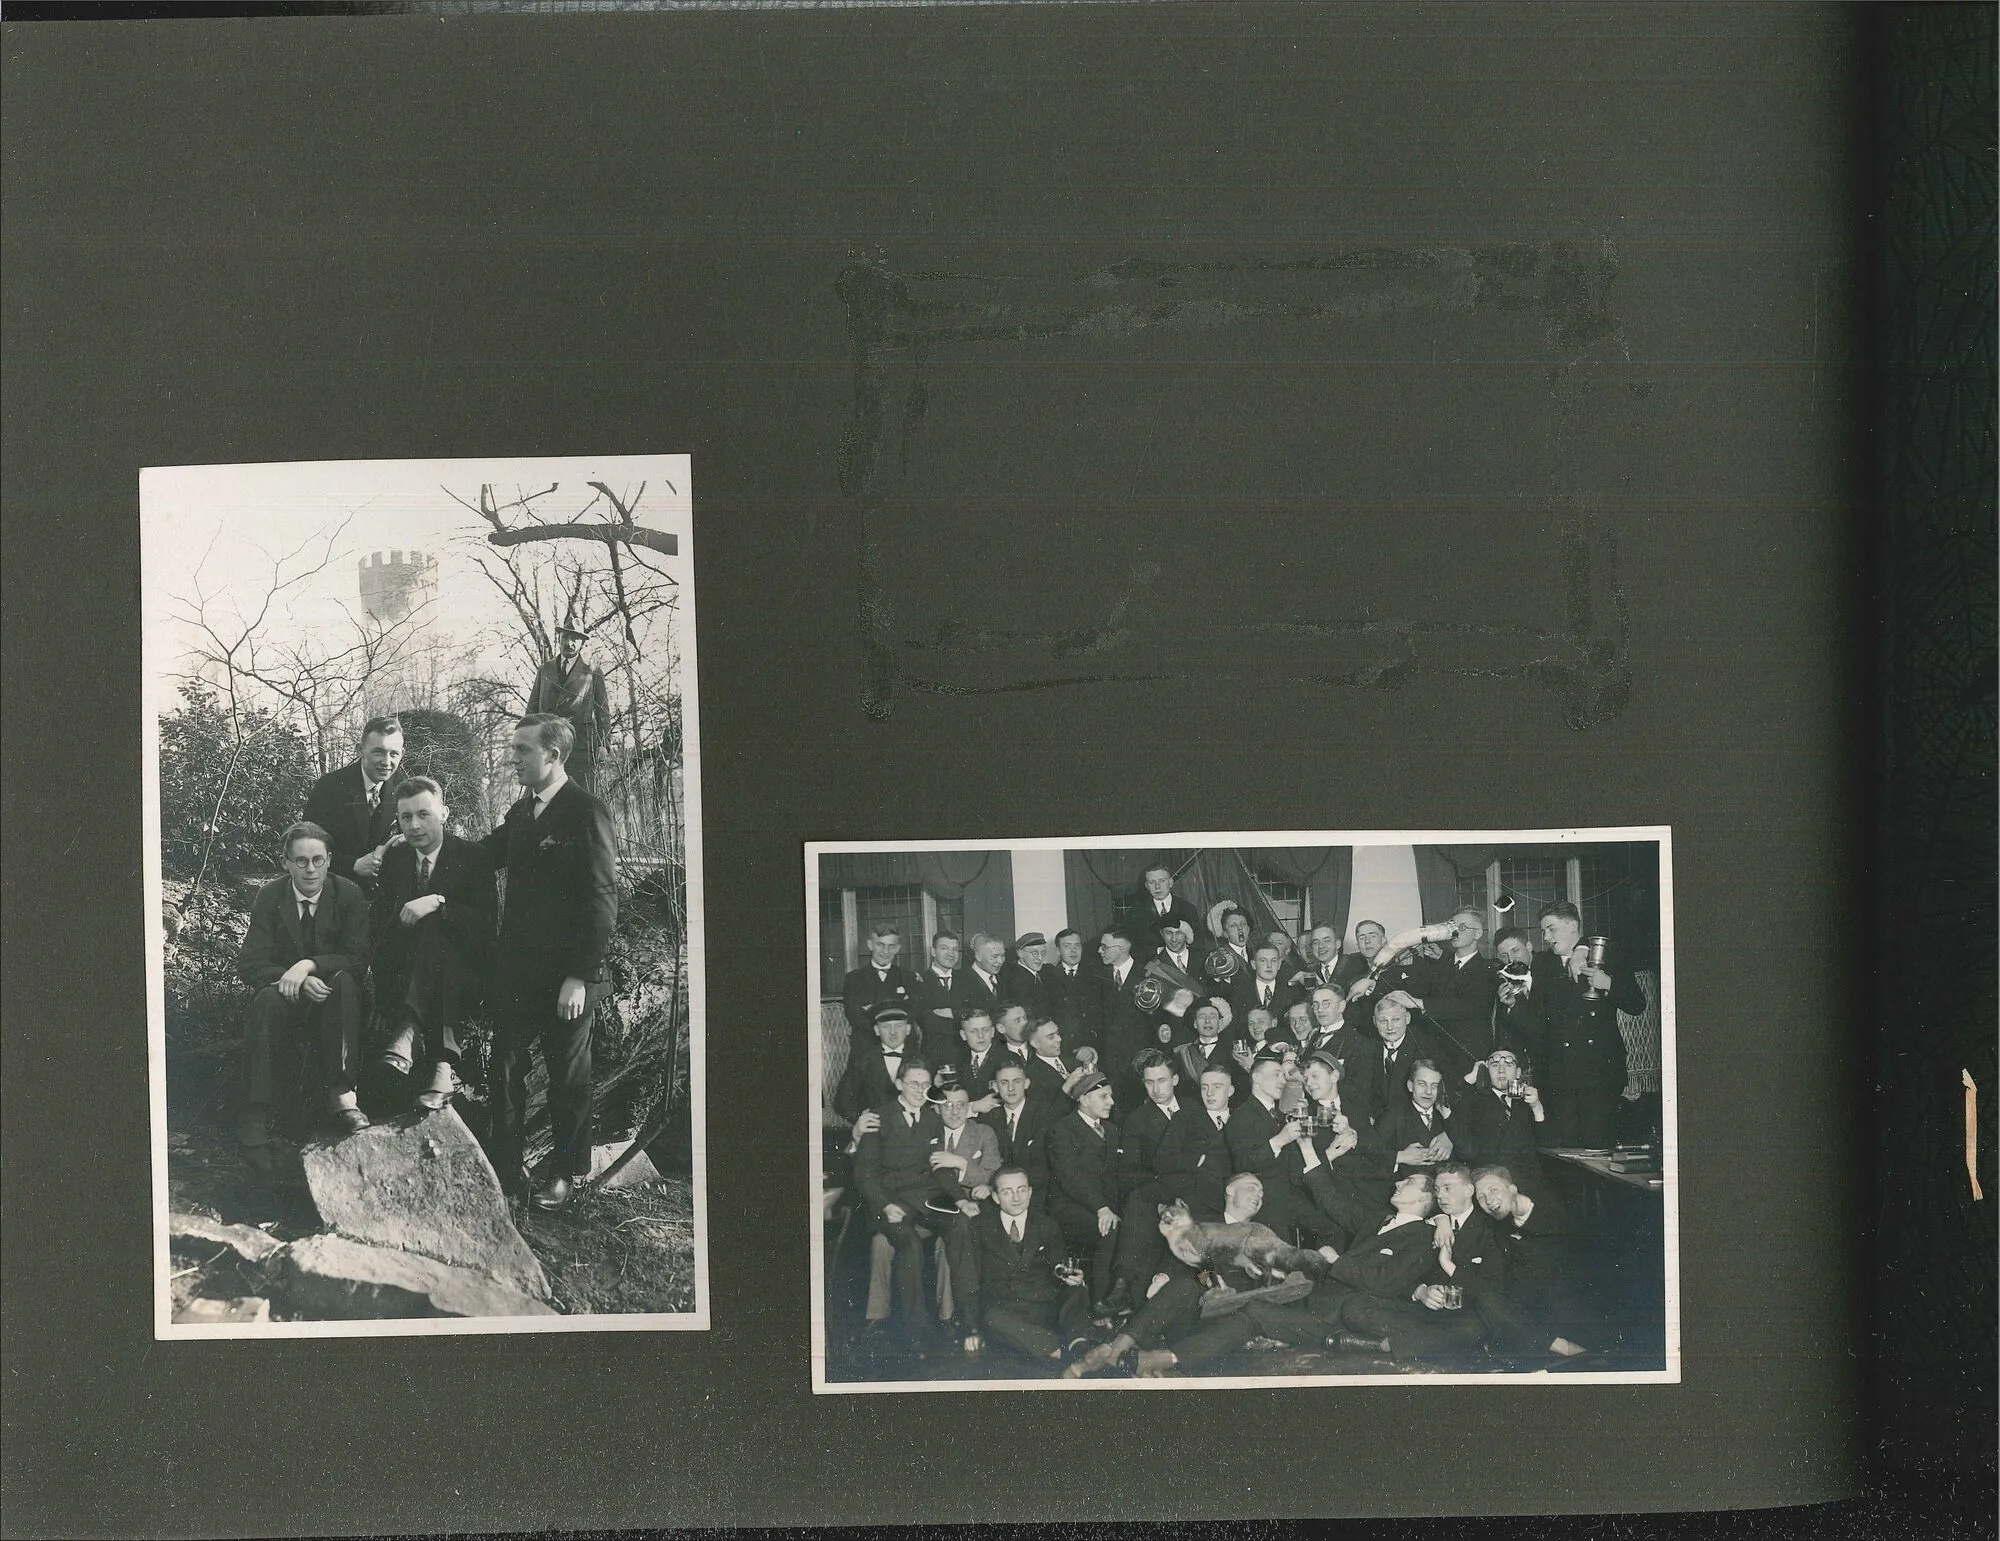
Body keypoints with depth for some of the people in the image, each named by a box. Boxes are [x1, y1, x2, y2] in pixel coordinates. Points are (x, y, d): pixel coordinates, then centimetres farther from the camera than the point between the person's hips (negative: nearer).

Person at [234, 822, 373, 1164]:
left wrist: (310, 965, -29)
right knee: (267, 1000, -34)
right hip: (286, 997, 0)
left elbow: (359, 958, -12)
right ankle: (254, 1119, -39)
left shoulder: (349, 895, -4)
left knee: (344, 981, -33)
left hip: (332, 995, 0)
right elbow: (249, 965, -10)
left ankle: (339, 1093, -41)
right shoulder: (269, 897, -4)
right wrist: (296, 980, -29)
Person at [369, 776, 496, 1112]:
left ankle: (409, 1034, -44)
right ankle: (441, 1063, -46)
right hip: (403, 977, 4)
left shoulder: (473, 857, 0)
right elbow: (378, 924, 8)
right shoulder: (394, 859, 12)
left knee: (434, 927, -35)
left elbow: (486, 922, -12)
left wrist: (439, 903, -27)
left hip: (462, 977, -3)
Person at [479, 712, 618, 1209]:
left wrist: (579, 977, -19)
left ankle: (562, 1171, 23)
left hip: (565, 974, -7)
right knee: (505, 1068, 9)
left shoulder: (587, 813, -14)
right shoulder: (520, 813, 11)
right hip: (517, 970, 7)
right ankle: (505, 1169, 20)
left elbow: (601, 900, -17)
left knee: (567, 1074, 9)